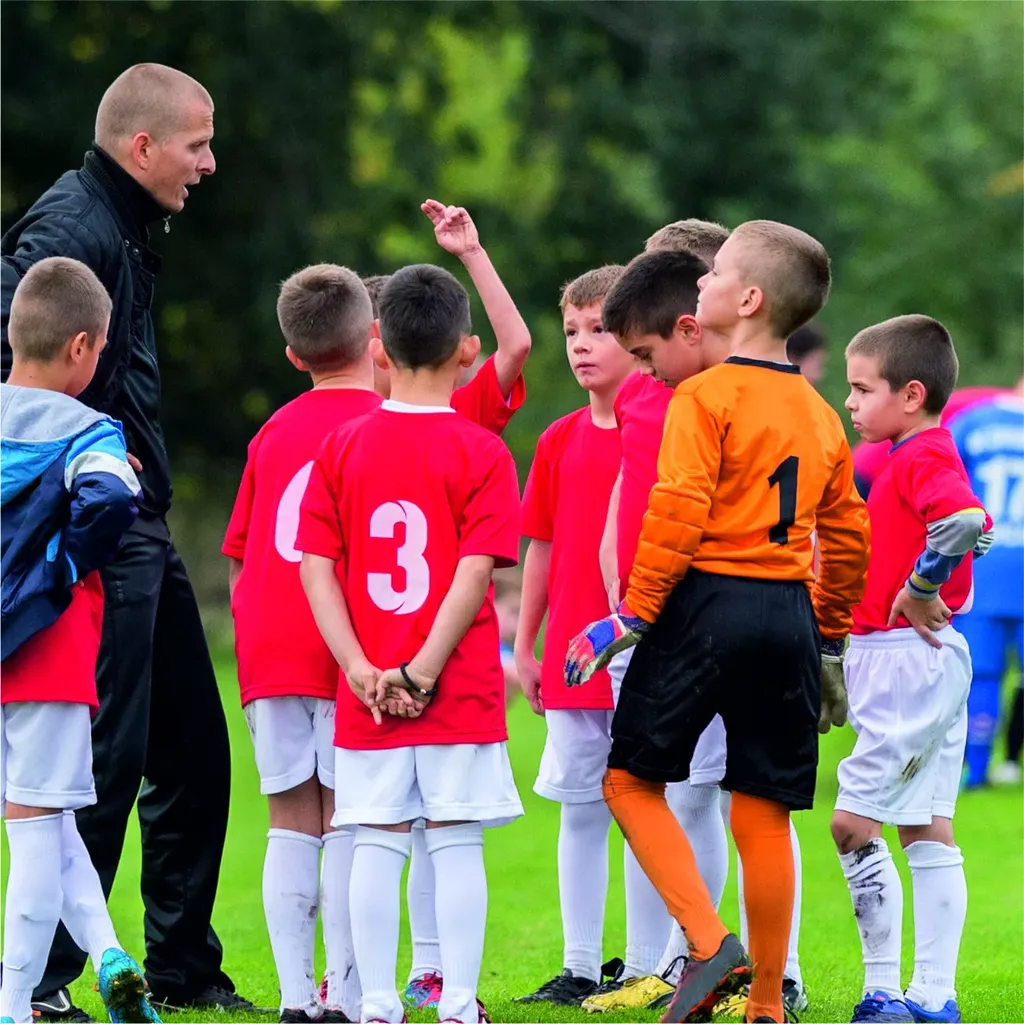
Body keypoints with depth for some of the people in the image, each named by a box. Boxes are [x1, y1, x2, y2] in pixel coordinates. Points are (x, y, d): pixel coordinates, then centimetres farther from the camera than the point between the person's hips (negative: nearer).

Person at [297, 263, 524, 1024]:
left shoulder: (341, 449, 4)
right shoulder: (480, 452, -5)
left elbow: (316, 568, -2)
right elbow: (475, 574, -13)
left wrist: (363, 670, -6)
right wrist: (422, 673, -12)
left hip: (366, 695, 2)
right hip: (462, 692, -2)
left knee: (377, 843, 5)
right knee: (457, 845, 2)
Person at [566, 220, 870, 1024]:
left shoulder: (705, 398, -7)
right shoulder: (820, 416, 14)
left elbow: (678, 517, -16)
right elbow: (848, 539, 17)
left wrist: (633, 617, -11)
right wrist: (829, 642, 25)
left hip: (708, 600, -6)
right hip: (789, 614, 6)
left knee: (632, 777, 6)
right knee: (765, 812, 8)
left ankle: (708, 943, -8)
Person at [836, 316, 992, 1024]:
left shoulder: (924, 459, -16)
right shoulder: (923, 458, 15)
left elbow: (967, 522, -35)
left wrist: (917, 593, -24)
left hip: (909, 662, -11)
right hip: (929, 663, 11)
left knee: (853, 822, -8)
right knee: (928, 831, 10)